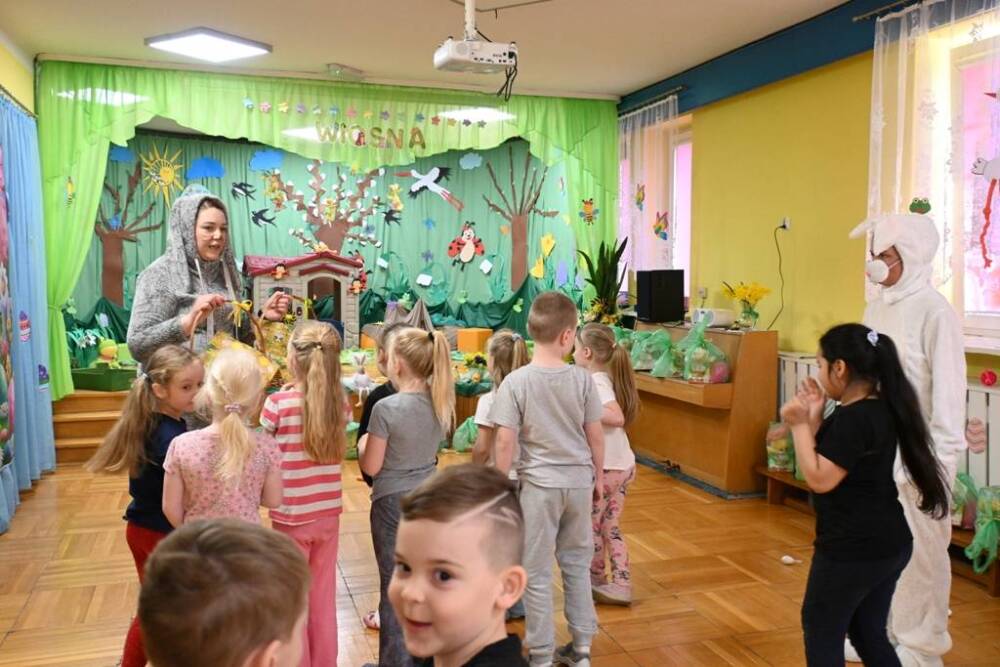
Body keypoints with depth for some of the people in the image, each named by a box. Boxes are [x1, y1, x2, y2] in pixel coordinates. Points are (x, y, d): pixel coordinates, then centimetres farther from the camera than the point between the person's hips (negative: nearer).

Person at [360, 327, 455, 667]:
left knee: (395, 586, 8)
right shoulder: (441, 402, -3)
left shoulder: (386, 407, -21)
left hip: (394, 502, -5)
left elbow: (371, 467, -13)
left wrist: (361, 445, 4)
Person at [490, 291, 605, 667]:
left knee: (537, 573, 8)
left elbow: (505, 440, -12)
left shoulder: (516, 382, -12)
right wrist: (599, 475, 15)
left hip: (539, 484, -3)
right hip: (579, 481, 3)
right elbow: (595, 434, 1)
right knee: (577, 563, 18)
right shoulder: (582, 379, -6)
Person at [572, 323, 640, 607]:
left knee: (590, 527, 12)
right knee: (610, 528, 16)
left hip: (603, 467, -8)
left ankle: (596, 581, 27)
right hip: (623, 465, 8)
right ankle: (621, 586, 17)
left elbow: (616, 417, -32)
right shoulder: (608, 378, 7)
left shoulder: (595, 383, -18)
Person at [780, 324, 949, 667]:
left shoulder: (853, 419, -22)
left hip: (852, 550, -9)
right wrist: (815, 420, 5)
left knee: (821, 631, 9)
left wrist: (800, 425, -19)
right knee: (869, 634, 20)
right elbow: (834, 463, 12)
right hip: (888, 545, 9)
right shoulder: (879, 410, 8)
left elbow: (820, 479, -23)